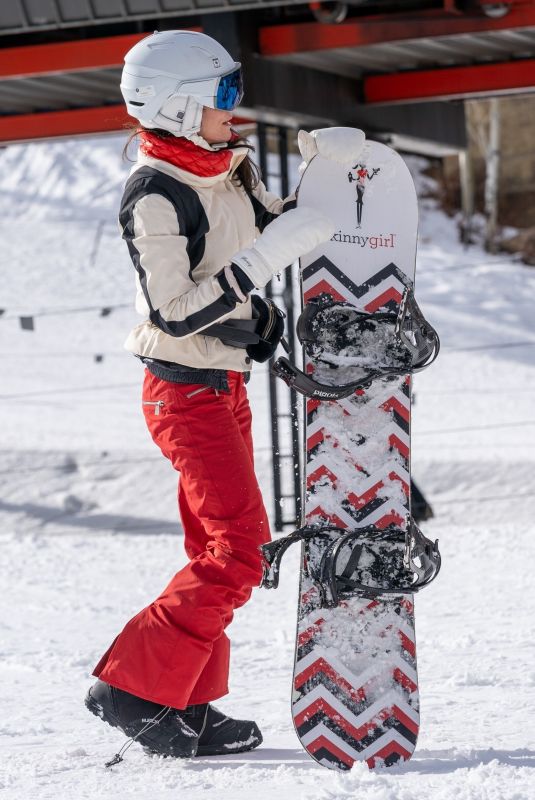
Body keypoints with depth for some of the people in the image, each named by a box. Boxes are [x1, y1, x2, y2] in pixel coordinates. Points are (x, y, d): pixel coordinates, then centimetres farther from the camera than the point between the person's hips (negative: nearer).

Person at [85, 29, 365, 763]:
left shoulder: (229, 167, 5)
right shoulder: (154, 194, -21)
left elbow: (276, 226, 22)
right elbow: (176, 312, -25)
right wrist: (267, 256, -28)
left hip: (224, 383, 9)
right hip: (186, 391, -9)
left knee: (218, 549, 12)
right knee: (240, 552, -10)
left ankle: (189, 708, 19)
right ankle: (131, 688, -5)